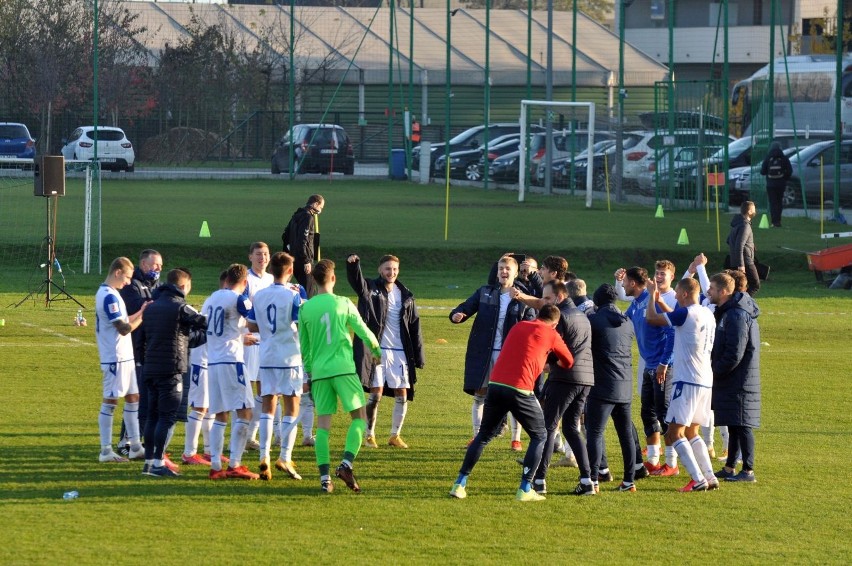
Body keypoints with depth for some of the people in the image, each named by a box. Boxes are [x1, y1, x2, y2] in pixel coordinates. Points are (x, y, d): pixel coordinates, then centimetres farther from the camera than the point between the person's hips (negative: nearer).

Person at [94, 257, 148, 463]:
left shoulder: (106, 293, 14)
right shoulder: (109, 297, -18)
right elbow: (124, 329, -21)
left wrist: (140, 312, 7)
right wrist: (143, 315, -11)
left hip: (124, 356, 10)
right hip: (115, 358, -10)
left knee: (133, 398, 14)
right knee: (110, 401, -5)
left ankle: (135, 447, 19)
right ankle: (106, 451, 0)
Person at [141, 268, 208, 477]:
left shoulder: (151, 307, 13)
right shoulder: (180, 308, -9)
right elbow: (205, 323, -8)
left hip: (151, 369, 7)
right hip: (171, 370, -7)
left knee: (153, 415, 12)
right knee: (167, 417, -6)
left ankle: (149, 461, 14)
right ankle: (158, 464, -10)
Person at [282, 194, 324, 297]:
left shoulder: (297, 215, 15)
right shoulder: (308, 217, -15)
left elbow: (285, 236, 21)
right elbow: (303, 240, -23)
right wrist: (307, 261, -21)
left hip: (294, 258, 9)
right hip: (303, 259, -9)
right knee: (309, 289, -5)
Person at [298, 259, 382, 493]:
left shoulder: (306, 309, 4)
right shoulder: (343, 304, -3)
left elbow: (303, 345, 13)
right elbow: (363, 331, 4)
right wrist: (377, 351, 23)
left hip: (319, 371, 3)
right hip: (344, 368, -3)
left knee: (323, 424, 5)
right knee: (359, 417, 7)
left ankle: (324, 477, -2)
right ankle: (346, 463, -11)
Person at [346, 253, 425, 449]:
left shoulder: (406, 296, 9)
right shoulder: (371, 289, 0)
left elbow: (414, 327, 11)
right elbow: (356, 280, -21)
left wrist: (419, 355, 8)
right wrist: (353, 265, -44)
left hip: (399, 352, 4)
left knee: (402, 395, 2)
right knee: (376, 393, -6)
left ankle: (395, 435, 16)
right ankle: (369, 435, 8)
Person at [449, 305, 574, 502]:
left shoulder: (519, 326, 20)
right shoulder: (550, 334, 6)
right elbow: (568, 362, 19)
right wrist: (555, 364, 40)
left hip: (495, 385, 5)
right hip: (520, 390, -5)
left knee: (484, 435, 19)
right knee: (539, 435, 13)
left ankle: (460, 484, 13)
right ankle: (525, 489, 5)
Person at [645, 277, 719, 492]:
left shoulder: (686, 313, -14)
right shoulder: (707, 314, 13)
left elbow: (651, 318, -13)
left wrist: (652, 296, 4)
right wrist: (660, 302, 34)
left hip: (688, 381, -9)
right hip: (705, 381, 9)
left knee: (674, 433, -7)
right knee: (691, 432, 18)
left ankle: (698, 480, -15)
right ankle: (710, 477, 12)